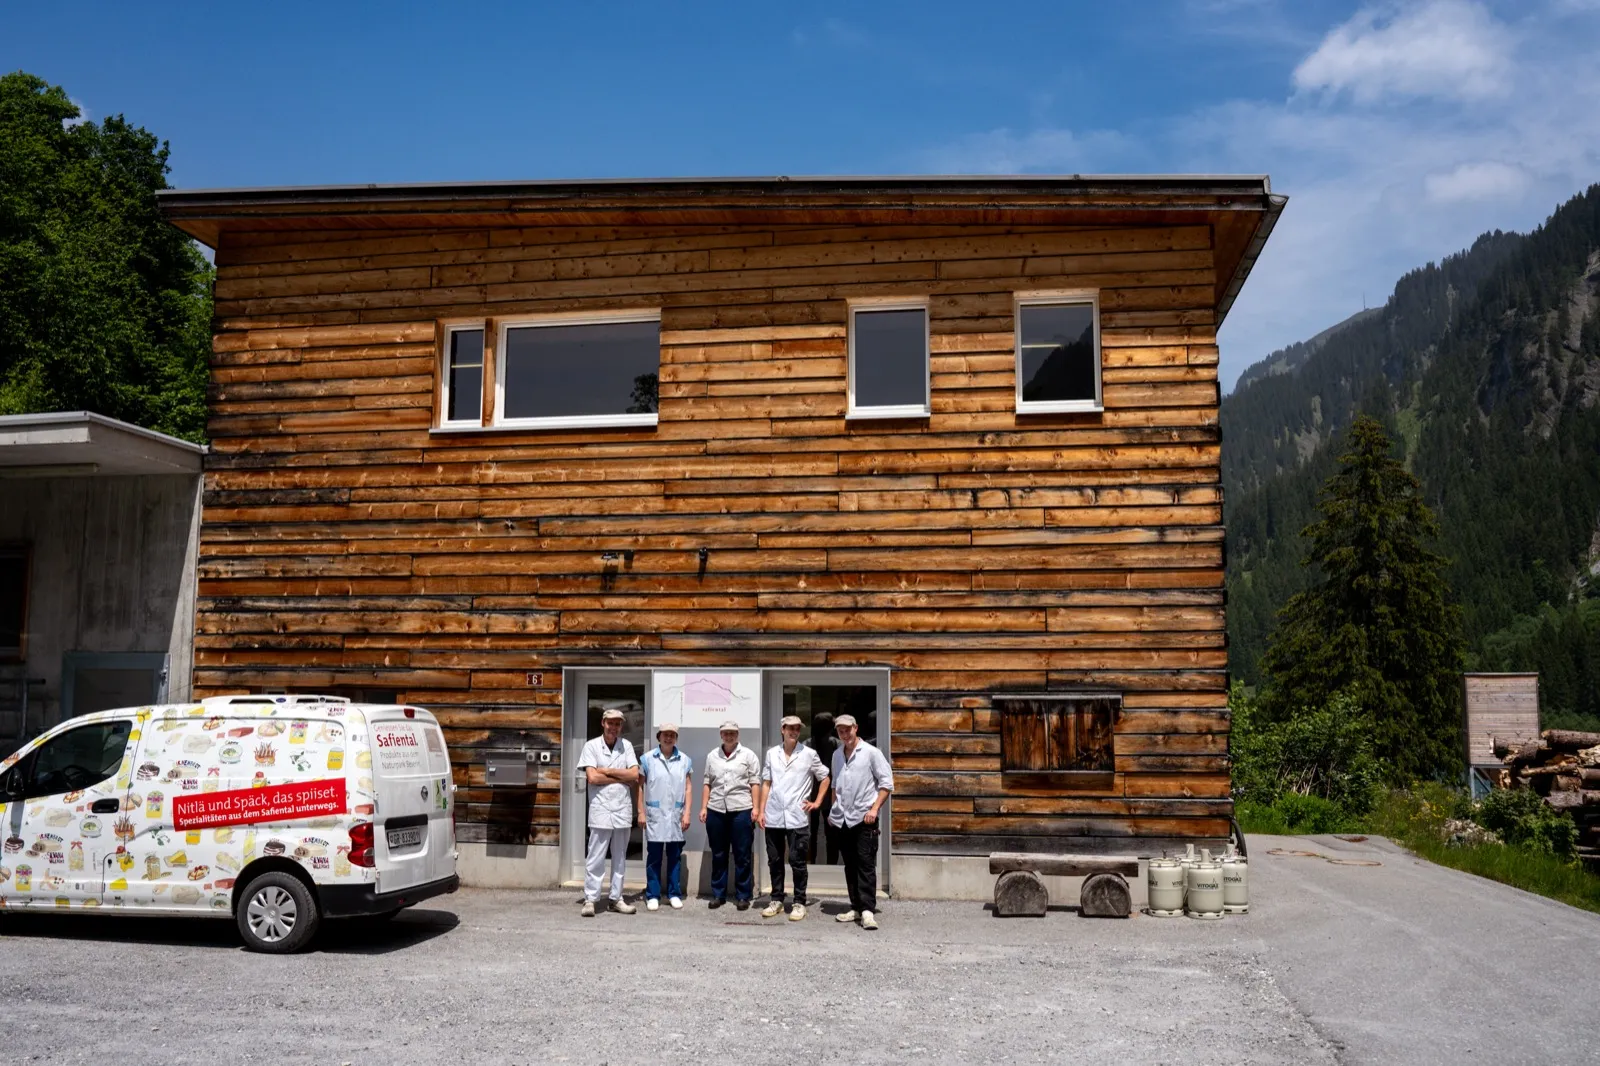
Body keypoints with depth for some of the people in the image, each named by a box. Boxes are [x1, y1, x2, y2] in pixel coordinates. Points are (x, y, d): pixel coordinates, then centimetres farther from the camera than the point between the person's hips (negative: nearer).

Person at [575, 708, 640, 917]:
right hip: (600, 809, -3)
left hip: (623, 809, 3)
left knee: (620, 858, 9)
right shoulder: (592, 746, -1)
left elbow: (635, 775, -1)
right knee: (595, 858, -4)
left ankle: (616, 898, 16)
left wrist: (607, 771, -8)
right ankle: (590, 899, 2)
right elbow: (592, 777, -10)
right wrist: (622, 778, -6)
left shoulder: (626, 745, 8)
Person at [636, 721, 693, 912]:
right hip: (655, 814, -2)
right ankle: (652, 895, 9)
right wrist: (641, 812, -3)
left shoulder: (685, 760, 5)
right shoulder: (648, 759, -1)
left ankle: (674, 894, 15)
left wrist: (687, 813, 0)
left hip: (676, 814, 2)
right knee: (654, 856, 2)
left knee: (675, 855, 7)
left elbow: (688, 788, 6)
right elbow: (640, 786, 2)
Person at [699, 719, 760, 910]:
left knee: (742, 855, 1)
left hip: (741, 810, -3)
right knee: (718, 855, 9)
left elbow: (754, 784, 1)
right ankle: (718, 894, 17)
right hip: (716, 810, 3)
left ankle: (743, 896, 8)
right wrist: (703, 808, 6)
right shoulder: (712, 756, 13)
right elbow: (707, 784, 13)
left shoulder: (748, 755, 4)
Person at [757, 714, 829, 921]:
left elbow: (824, 779, 10)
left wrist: (817, 802, 2)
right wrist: (761, 810, 5)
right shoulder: (772, 753, 8)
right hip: (773, 817, 3)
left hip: (797, 817, -3)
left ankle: (799, 903, 8)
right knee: (774, 861, 9)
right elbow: (766, 784, 10)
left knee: (797, 861, -1)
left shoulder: (809, 754, 1)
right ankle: (777, 900, 20)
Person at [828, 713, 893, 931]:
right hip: (842, 820, 6)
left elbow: (886, 783, -5)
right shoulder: (837, 755, 14)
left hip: (863, 819, -6)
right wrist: (833, 810, 17)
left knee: (866, 865, -9)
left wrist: (874, 809, -13)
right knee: (850, 866, 10)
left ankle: (867, 910, -11)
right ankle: (856, 907, 16)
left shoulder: (871, 753, -4)